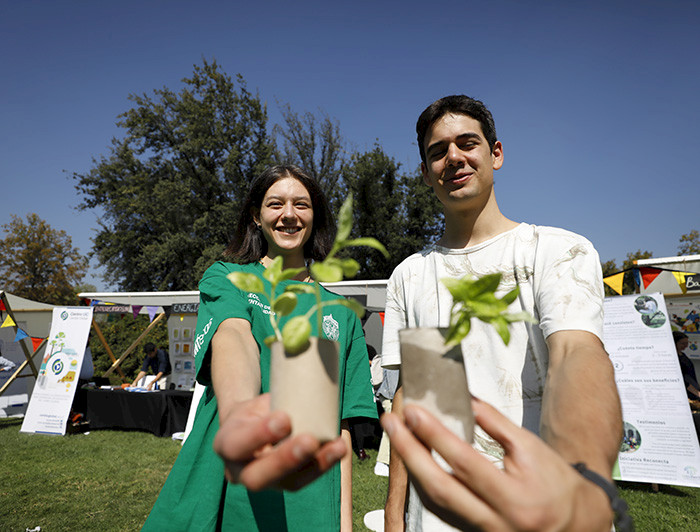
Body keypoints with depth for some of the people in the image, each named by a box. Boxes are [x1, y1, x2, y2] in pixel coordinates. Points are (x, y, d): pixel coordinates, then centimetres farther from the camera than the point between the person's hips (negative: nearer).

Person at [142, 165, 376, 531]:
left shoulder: (340, 312, 6)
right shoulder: (225, 278, -1)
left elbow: (341, 425, 5)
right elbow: (232, 336, -24)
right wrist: (237, 410, -44)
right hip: (222, 499, -1)